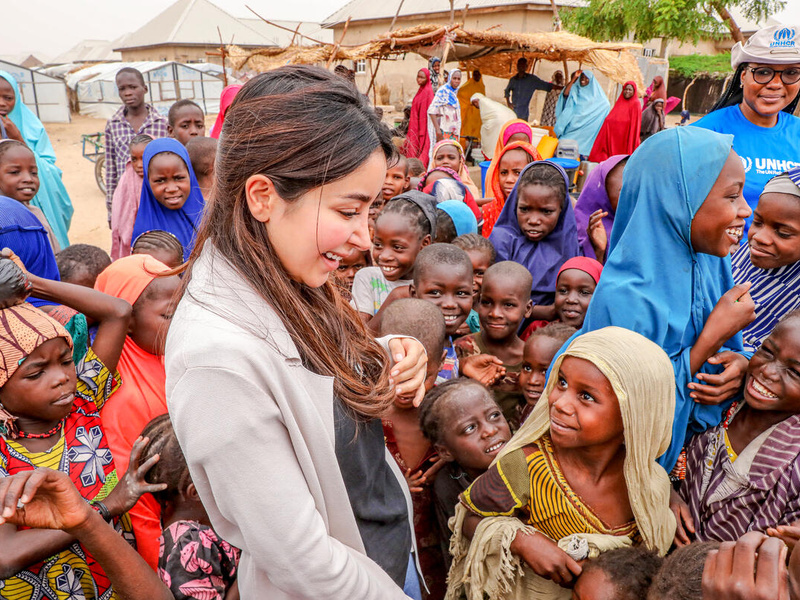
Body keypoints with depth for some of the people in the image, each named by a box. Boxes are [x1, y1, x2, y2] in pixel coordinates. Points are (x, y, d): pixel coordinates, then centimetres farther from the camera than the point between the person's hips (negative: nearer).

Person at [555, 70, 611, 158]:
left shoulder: (596, 93, 10)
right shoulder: (575, 90, 13)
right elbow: (565, 93, -7)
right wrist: (574, 78, -7)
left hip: (585, 126, -2)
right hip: (572, 124, 2)